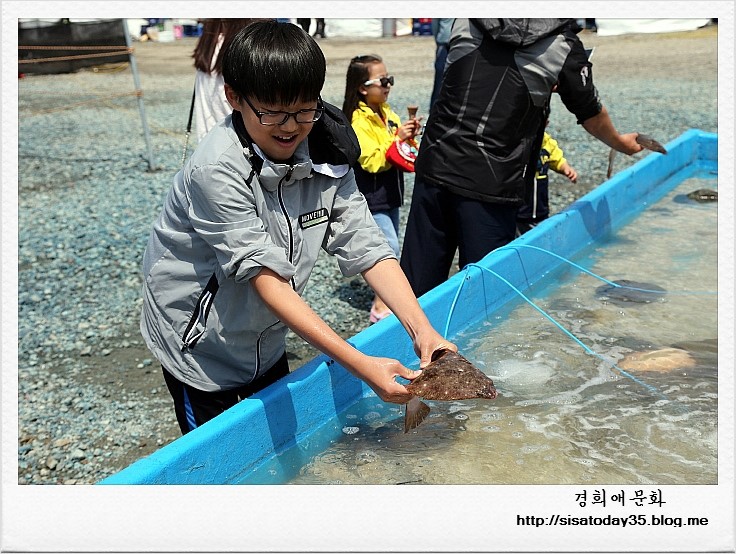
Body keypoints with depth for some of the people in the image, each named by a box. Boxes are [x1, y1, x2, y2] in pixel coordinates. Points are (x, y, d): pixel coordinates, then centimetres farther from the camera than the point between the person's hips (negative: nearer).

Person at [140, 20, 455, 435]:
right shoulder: (216, 170, -31)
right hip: (201, 346, -5)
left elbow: (367, 248, -14)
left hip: (266, 339, 6)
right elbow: (267, 278, -34)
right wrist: (361, 365, -39)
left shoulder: (326, 155, -13)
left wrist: (422, 329, -28)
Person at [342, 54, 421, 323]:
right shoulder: (359, 122, -16)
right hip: (372, 197, -9)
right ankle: (381, 305, -1)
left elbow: (399, 152, 17)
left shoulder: (386, 113, 10)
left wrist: (409, 134, -1)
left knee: (390, 247, 15)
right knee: (389, 247, -10)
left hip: (390, 193, 9)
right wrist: (397, 139, -25)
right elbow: (372, 161, -22)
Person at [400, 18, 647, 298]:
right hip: (488, 189, -4)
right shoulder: (565, 47, -2)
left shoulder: (466, 21, 8)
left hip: (433, 169, 4)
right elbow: (592, 116, 13)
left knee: (416, 286, 11)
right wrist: (620, 142, 36)